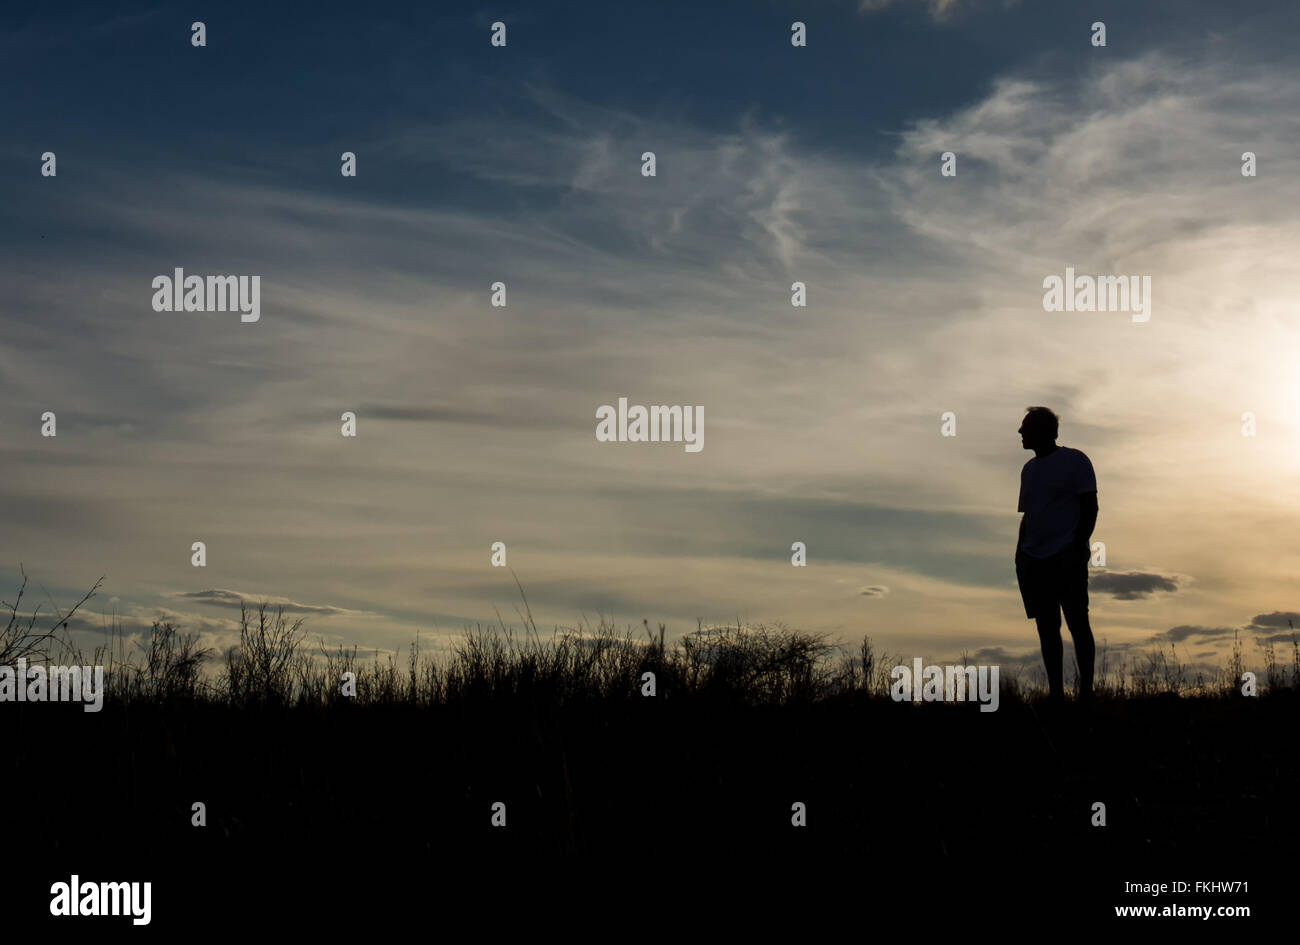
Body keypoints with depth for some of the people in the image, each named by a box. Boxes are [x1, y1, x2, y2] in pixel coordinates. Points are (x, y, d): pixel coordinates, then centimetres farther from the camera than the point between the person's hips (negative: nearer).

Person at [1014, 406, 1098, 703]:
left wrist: (1079, 546, -14)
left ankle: (1086, 690, -5)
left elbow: (1090, 507, -4)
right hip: (1034, 561, 7)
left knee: (1077, 623, -7)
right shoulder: (1029, 469, 20)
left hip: (1067, 557, -7)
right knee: (1046, 627, 4)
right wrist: (1020, 553, 13)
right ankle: (1055, 693, 6)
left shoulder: (1074, 461, 1)